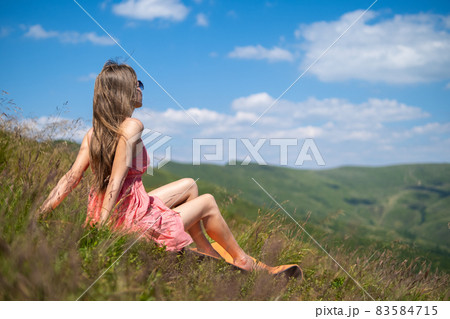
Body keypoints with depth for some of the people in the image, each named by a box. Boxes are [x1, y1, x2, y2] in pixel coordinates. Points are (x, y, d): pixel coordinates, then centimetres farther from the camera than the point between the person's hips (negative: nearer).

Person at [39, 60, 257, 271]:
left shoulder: (94, 131, 3)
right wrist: (100, 227, -29)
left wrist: (40, 215, -6)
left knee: (189, 185, 24)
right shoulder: (131, 127, -20)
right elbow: (116, 180, -26)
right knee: (207, 202, 15)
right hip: (134, 221, -8)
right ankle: (241, 259, 36)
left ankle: (210, 255, 34)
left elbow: (71, 177, -5)